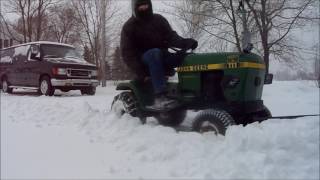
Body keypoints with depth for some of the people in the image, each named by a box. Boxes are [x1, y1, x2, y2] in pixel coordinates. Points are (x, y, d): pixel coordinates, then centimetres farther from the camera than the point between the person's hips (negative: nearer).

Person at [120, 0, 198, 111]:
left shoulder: (158, 19, 8)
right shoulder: (129, 27, -2)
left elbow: (171, 36, -5)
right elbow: (127, 53, -10)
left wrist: (185, 42, -28)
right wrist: (140, 72, -24)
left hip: (160, 58, 4)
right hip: (143, 60, -4)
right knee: (155, 53, -38)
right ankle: (160, 97, -49)